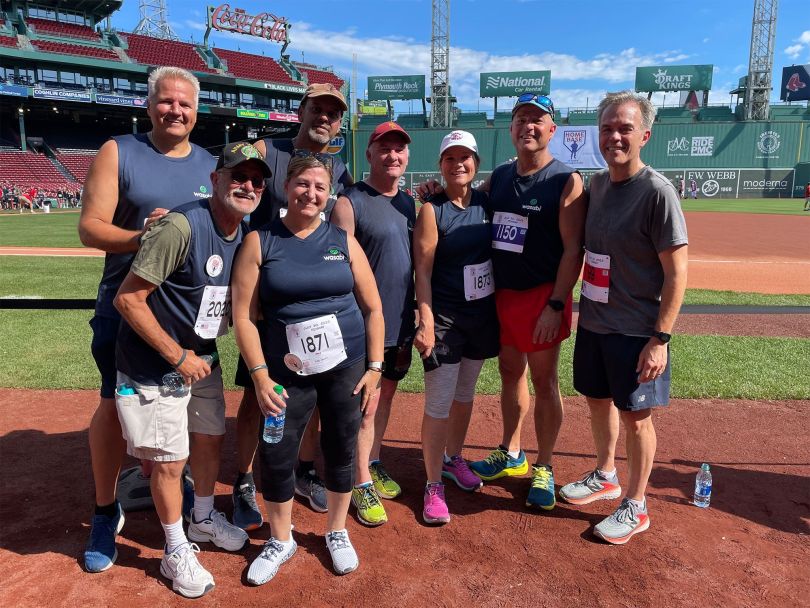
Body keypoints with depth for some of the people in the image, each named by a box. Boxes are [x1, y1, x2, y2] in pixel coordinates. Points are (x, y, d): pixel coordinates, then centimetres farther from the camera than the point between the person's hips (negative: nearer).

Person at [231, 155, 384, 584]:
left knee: (340, 450, 11)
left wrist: (375, 368, -1)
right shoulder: (260, 241, -2)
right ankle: (281, 540, 29)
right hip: (287, 371, -1)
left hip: (347, 366, 1)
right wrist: (260, 376, -11)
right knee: (275, 456, 3)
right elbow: (243, 315, -5)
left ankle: (336, 532, 35)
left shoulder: (343, 241, 3)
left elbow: (372, 308, 4)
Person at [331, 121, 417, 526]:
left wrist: (417, 317, 12)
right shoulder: (350, 201, -10)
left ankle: (373, 465, 33)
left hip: (401, 321, 7)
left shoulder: (409, 203, 12)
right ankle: (361, 483, 14)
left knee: (386, 392, 17)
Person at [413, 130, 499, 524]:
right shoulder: (432, 211, -9)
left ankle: (453, 459, 39)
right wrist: (426, 323, -20)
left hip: (483, 312, 5)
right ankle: (433, 486, 13)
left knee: (465, 393, 18)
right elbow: (423, 271, -12)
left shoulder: (486, 202, 5)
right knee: (439, 403, -2)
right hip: (446, 317, -5)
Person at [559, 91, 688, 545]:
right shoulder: (597, 184, 6)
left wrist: (661, 338, -19)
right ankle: (605, 477, 43)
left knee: (636, 417, 6)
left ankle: (636, 507, 25)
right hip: (593, 322, 7)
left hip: (636, 331, -7)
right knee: (599, 401, 20)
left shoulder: (656, 191, -16)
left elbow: (677, 271, -17)